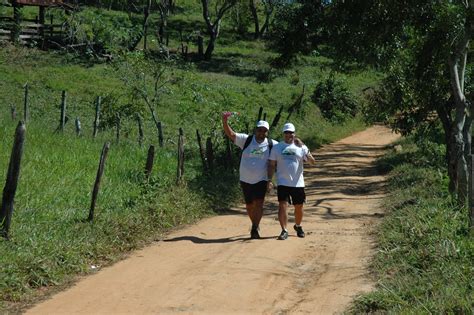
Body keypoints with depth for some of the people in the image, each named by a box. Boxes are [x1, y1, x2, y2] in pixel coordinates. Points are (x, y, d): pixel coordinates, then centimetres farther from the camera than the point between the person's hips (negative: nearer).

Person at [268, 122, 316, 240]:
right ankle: (284, 230, -8)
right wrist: (269, 180, -4)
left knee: (299, 207, 11)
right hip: (283, 183, -1)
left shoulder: (301, 147, 4)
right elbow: (271, 165, 7)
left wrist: (306, 152, -23)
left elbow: (313, 162, -6)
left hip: (298, 183, 1)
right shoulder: (277, 147, 5)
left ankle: (298, 226, 34)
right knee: (282, 205, -12)